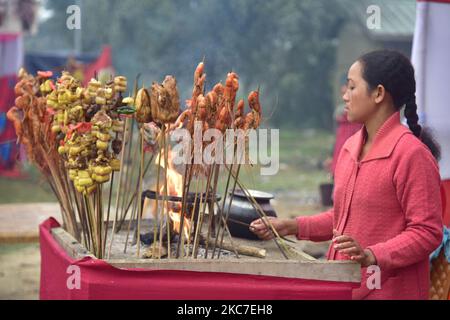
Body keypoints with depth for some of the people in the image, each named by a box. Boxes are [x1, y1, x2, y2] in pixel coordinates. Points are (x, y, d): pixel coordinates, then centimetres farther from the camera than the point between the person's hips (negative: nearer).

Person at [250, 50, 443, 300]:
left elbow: (427, 232, -16)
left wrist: (372, 256, -26)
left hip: (386, 290, -7)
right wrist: (292, 227, 12)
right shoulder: (350, 148, 10)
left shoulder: (412, 153, -15)